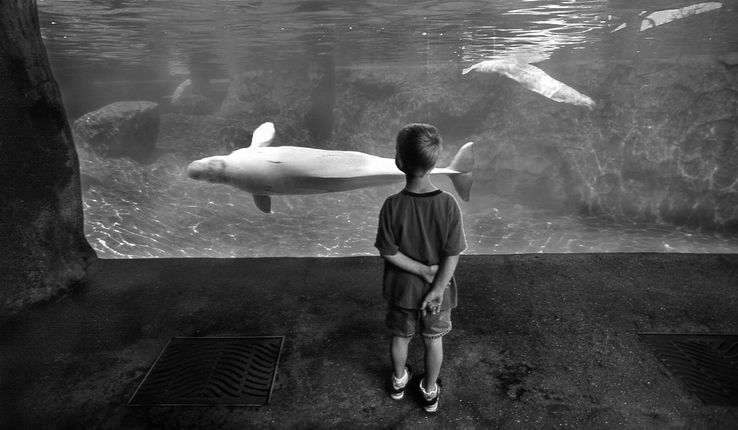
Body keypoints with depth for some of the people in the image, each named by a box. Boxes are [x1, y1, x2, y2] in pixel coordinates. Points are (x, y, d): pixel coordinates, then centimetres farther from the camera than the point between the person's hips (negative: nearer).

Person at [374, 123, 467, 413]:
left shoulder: (392, 205, -23)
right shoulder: (448, 204, -20)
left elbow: (388, 253, -17)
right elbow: (453, 254, -16)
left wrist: (423, 270, -10)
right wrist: (437, 288, -10)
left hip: (401, 289, 0)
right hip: (437, 288, 0)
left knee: (400, 337, 24)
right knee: (434, 340, 22)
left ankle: (399, 381, 48)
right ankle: (430, 391, 42)